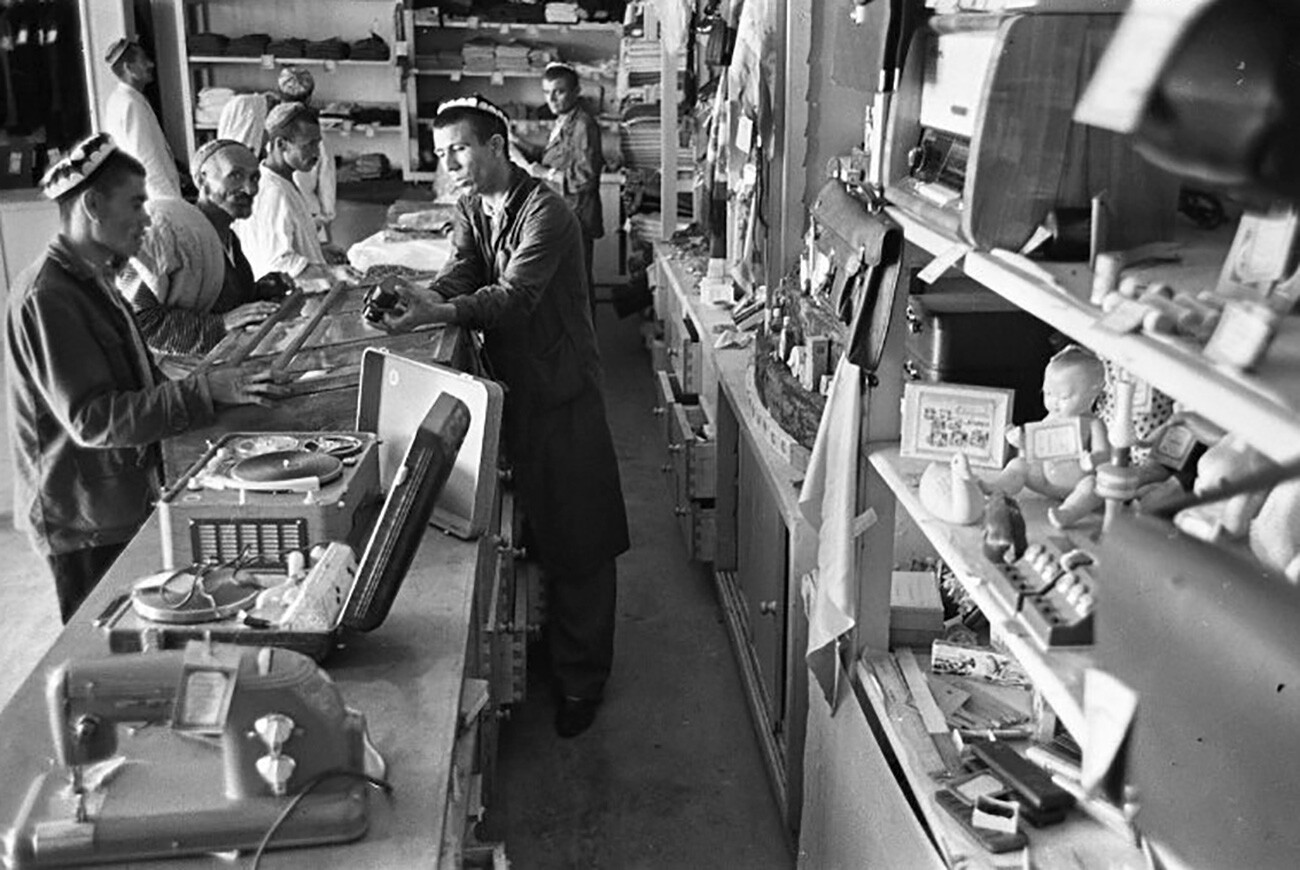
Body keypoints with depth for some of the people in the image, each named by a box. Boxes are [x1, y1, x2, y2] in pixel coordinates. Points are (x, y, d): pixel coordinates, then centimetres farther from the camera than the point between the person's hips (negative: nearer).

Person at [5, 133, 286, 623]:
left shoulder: (92, 280, 12)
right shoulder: (47, 297, -20)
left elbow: (136, 385, 15)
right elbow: (91, 418, -27)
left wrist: (221, 385, 2)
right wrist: (204, 391, -32)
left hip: (123, 504, 9)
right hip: (86, 525, -9)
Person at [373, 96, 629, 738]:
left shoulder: (545, 214, -17)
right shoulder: (470, 210, 10)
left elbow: (513, 297, -28)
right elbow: (457, 278, -3)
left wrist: (436, 313, -41)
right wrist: (408, 297, -24)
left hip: (560, 395, -7)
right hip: (505, 385, 7)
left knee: (575, 540, 1)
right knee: (517, 529, 14)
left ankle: (581, 678, 14)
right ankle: (542, 644, 33)